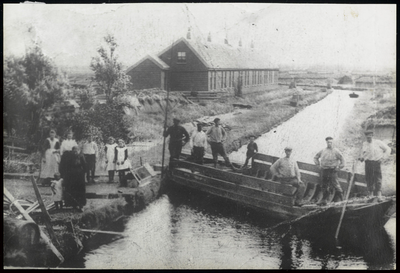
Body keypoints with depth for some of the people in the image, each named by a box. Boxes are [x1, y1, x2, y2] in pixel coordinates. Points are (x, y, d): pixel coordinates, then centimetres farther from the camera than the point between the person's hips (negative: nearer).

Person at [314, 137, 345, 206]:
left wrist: (339, 167, -5)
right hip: (324, 170, 5)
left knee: (335, 184, -8)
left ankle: (342, 199, 1)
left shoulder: (336, 151, -3)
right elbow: (315, 157, 23)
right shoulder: (322, 151, 10)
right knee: (324, 185, 8)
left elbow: (342, 159, -2)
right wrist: (318, 164, 13)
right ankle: (324, 200, 18)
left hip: (332, 171, -5)